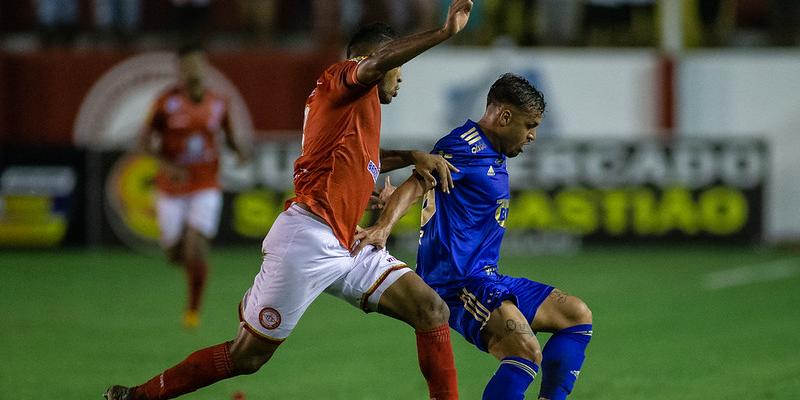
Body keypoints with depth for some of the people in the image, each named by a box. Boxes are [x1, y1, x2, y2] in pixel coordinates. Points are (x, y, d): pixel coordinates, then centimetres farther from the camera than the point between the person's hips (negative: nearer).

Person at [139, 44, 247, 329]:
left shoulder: (218, 104, 0)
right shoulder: (167, 102, -7)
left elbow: (228, 134, 16)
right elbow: (144, 142, -6)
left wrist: (239, 151, -7)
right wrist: (167, 165, -23)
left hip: (205, 187, 0)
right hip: (171, 189, 0)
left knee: (196, 248, -17)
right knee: (175, 254, 8)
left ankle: (193, 309, -1)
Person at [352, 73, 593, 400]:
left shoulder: (493, 154, 19)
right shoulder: (467, 146, -13)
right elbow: (416, 184, -26)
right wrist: (383, 227, -41)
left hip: (485, 278, 11)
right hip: (456, 282, -11)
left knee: (577, 316, 16)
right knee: (526, 352, -29)